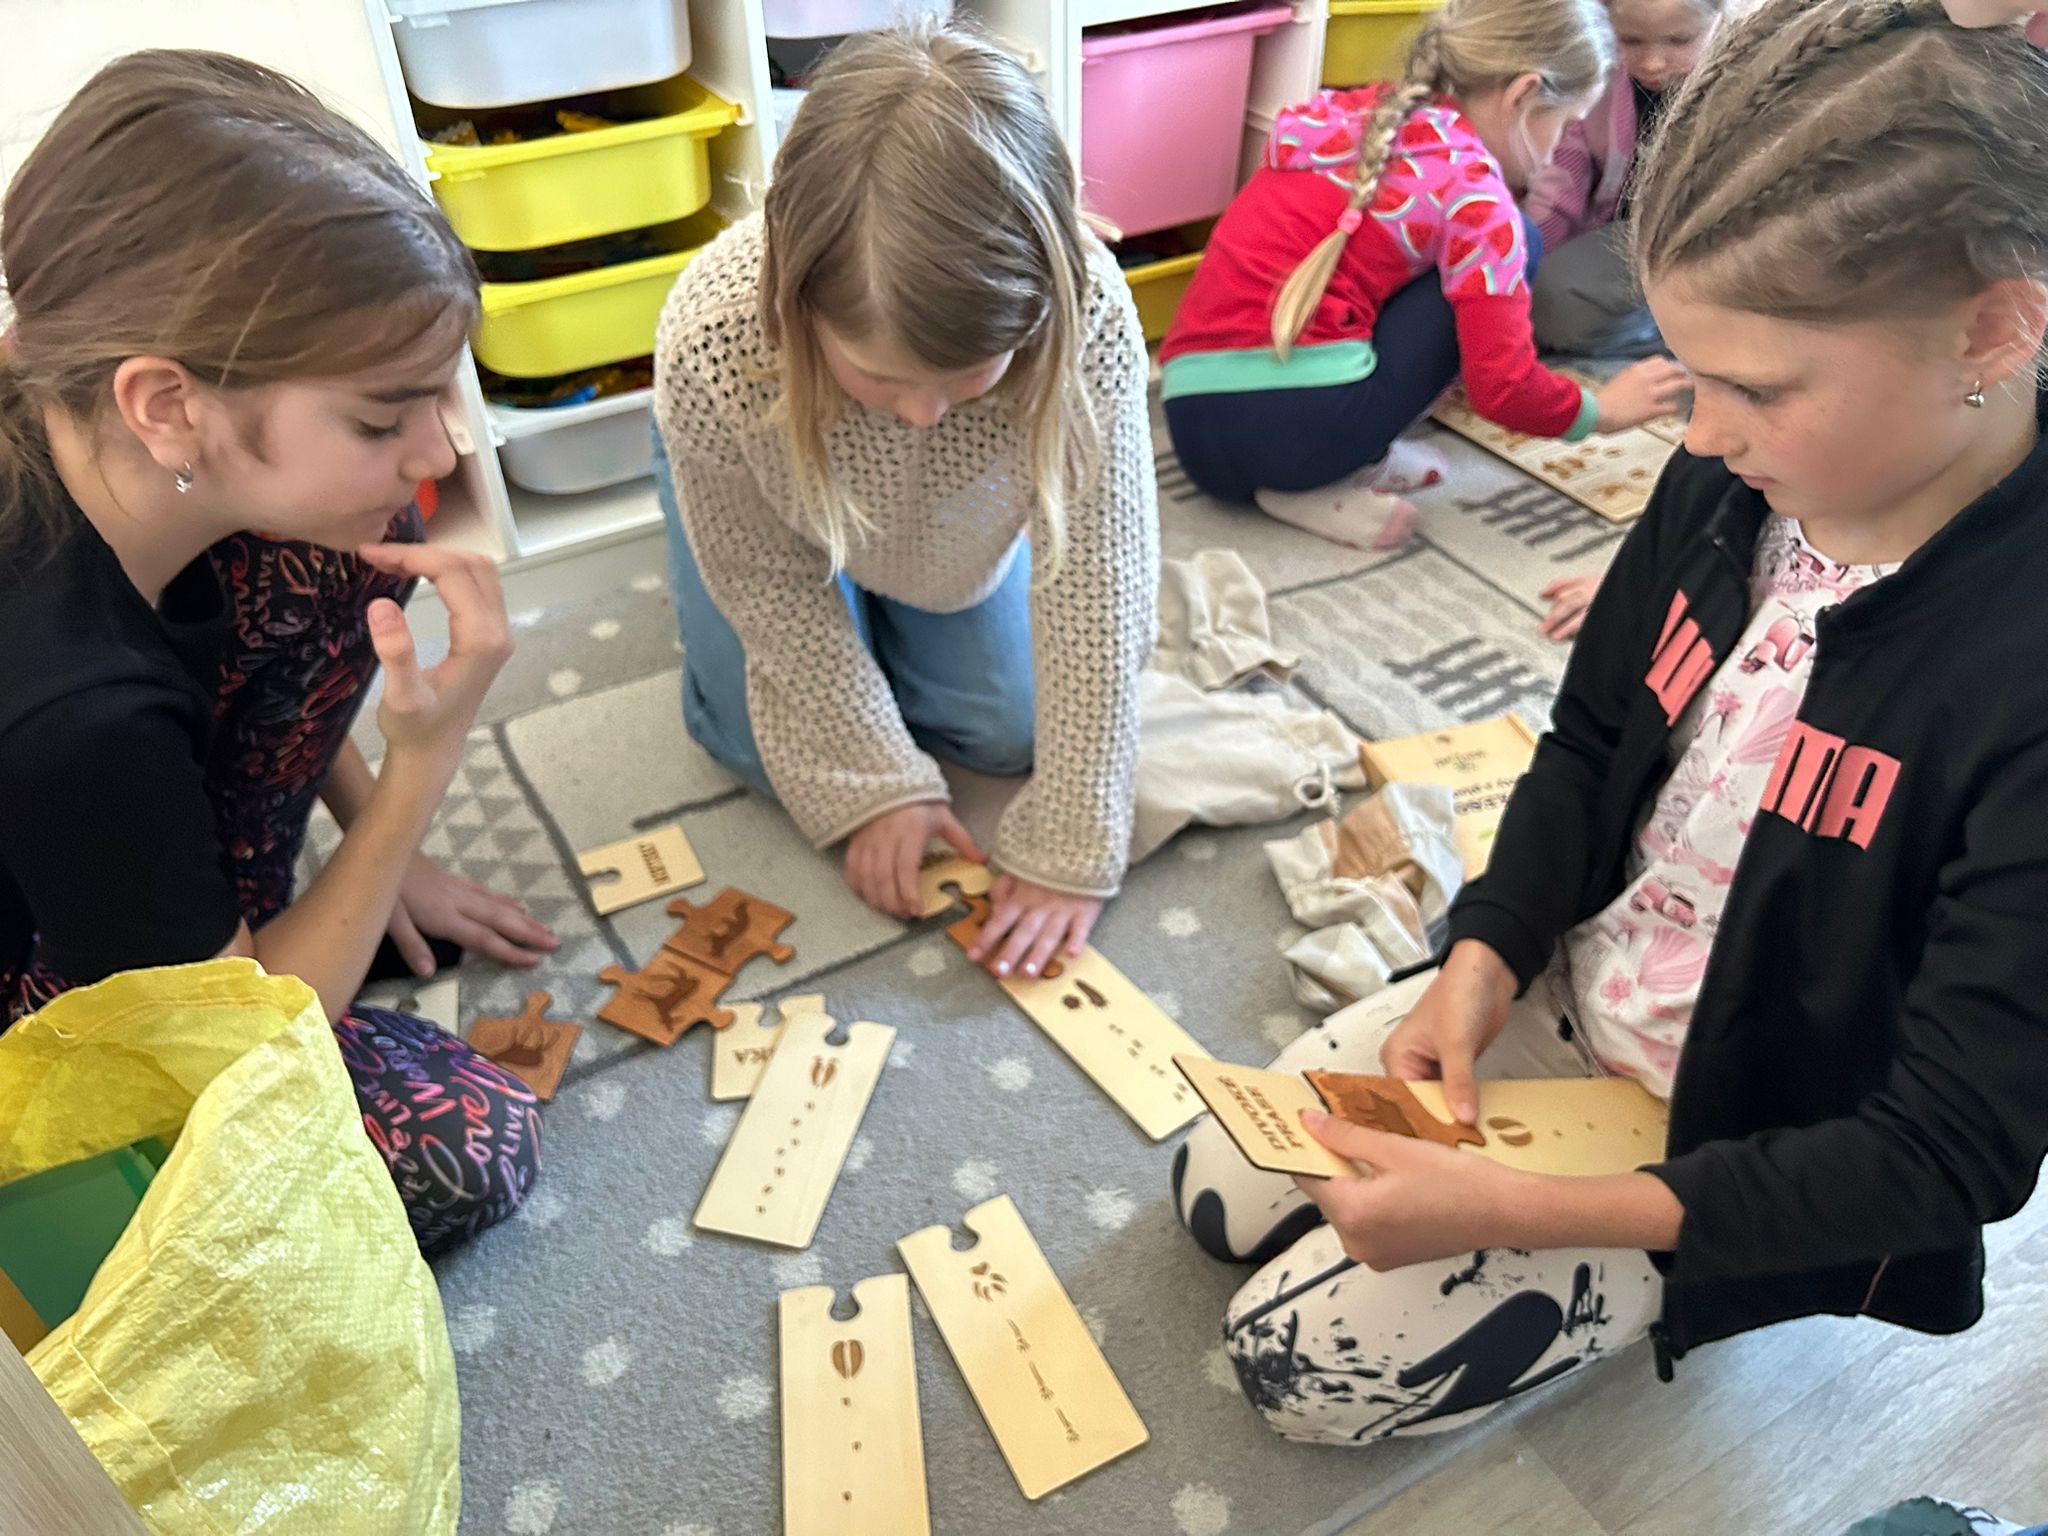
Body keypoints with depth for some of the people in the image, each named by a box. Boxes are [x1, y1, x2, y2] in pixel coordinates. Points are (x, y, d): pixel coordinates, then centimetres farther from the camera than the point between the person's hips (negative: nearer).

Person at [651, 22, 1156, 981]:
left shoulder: (1087, 316, -41)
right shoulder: (713, 342, -41)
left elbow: (1093, 600, -31)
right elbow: (773, 588, -24)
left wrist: (1068, 852, -27)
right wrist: (875, 783, -19)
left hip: (961, 517, 1)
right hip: (778, 485, -1)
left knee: (1004, 732, -2)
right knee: (773, 746, -6)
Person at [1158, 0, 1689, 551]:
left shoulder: (1344, 111, 19)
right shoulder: (1472, 187, -2)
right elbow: (1503, 389, -4)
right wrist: (1603, 410, 16)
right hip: (1303, 423, -8)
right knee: (1512, 244, 10)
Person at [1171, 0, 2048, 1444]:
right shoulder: (1731, 483, -13)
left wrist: (1514, 1212, -32)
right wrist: (1477, 975, -12)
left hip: (1739, 1153, -5)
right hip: (1563, 994, 6)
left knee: (1304, 1359, -4)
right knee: (1222, 1190, 5)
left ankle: (1667, 1296, 17)